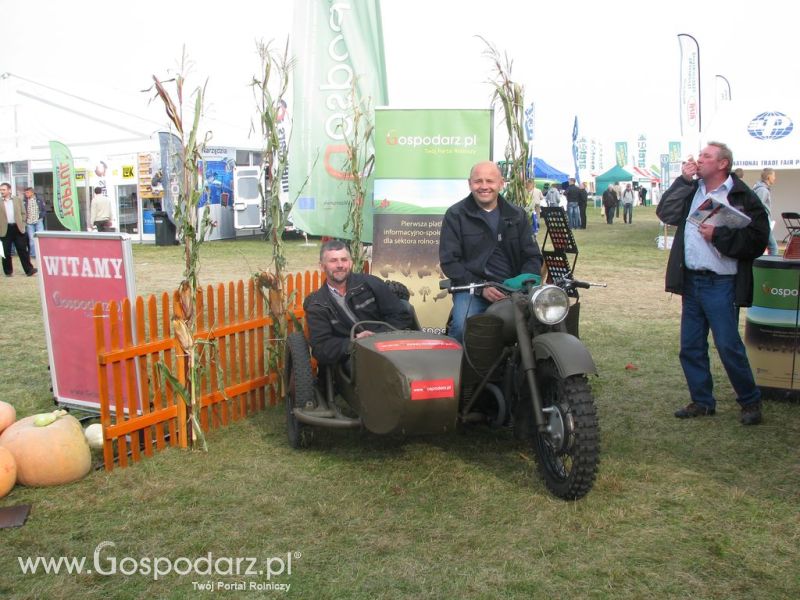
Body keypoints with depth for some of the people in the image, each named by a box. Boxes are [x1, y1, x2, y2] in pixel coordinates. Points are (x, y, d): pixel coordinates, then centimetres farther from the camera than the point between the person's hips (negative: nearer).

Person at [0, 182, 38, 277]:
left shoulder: (18, 200, 6)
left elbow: (23, 213, 11)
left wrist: (22, 224, 2)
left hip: (17, 228, 1)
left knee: (22, 250, 1)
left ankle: (29, 270, 3)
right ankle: (8, 271, 15)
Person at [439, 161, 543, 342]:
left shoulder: (517, 215, 15)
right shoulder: (455, 215, 4)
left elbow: (533, 256, 14)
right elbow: (449, 261, -2)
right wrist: (481, 288, -14)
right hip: (471, 287, -3)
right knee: (463, 327, -32)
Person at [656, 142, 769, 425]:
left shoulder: (743, 198, -8)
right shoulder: (690, 190, 10)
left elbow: (756, 242, -14)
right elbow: (665, 213, -2)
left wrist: (719, 236, -20)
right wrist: (683, 180, -5)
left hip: (721, 284, -6)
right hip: (691, 281, 6)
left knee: (729, 346, -3)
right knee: (691, 347, 12)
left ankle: (751, 402, 17)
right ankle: (702, 401, 26)